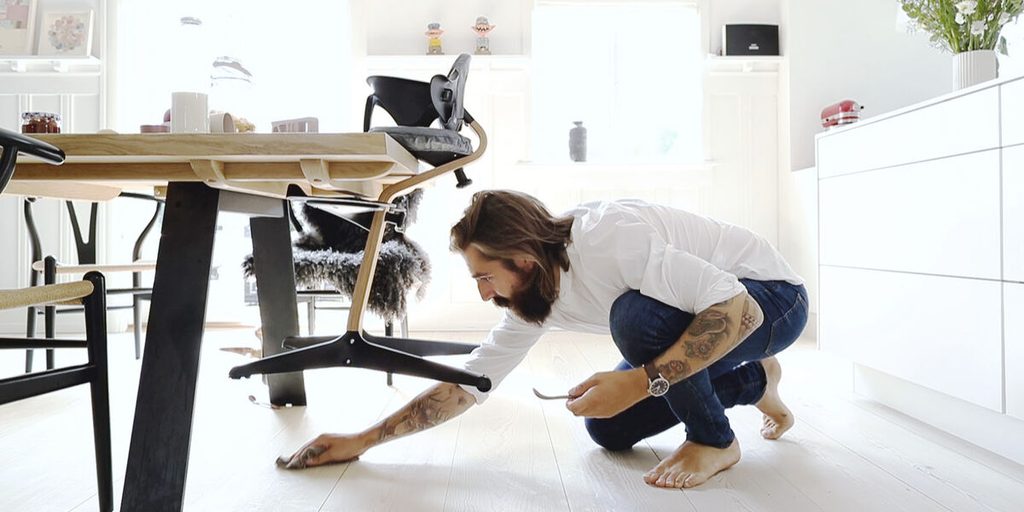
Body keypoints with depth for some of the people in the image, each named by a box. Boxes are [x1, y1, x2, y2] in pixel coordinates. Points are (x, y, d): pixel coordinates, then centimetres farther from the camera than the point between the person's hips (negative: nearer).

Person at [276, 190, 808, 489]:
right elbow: (470, 380, -2)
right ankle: (753, 381, 18)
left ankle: (713, 441, -9)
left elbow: (738, 308, -36)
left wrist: (641, 382, -36)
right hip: (710, 310, 8)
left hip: (772, 301, -8)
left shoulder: (609, 238, -34)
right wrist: (363, 440, -3)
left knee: (636, 314, -35)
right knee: (607, 429, 4)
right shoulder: (535, 295, -7)